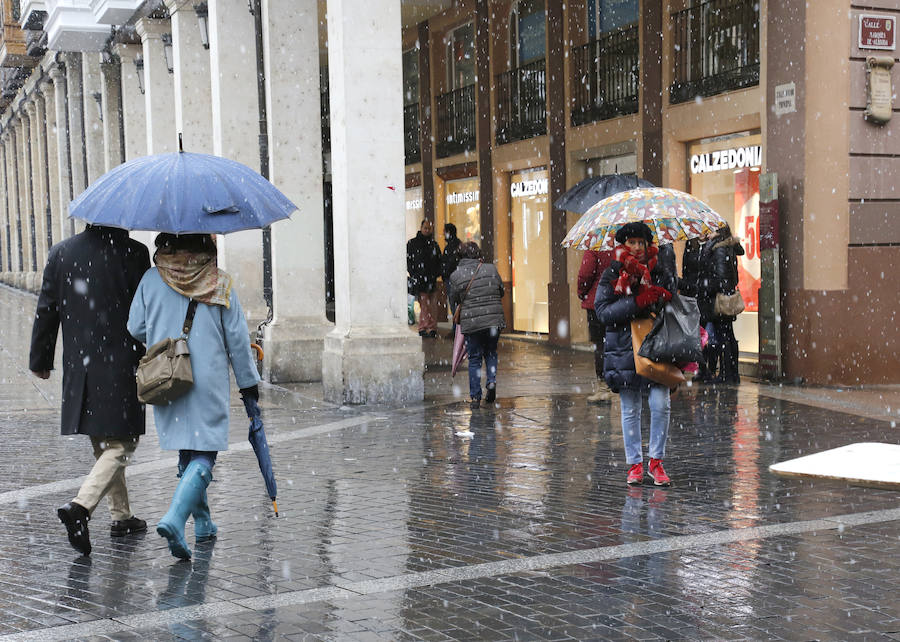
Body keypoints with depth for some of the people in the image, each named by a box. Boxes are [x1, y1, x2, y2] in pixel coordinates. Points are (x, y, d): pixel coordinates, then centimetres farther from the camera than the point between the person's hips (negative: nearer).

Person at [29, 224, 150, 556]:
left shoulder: (61, 252, 3)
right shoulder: (133, 252, -10)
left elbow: (46, 310, 7)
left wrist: (40, 359, 17)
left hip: (79, 367, 5)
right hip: (121, 366, -5)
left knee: (104, 445, 19)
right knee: (120, 445, 1)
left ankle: (121, 515, 28)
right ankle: (81, 505, -19)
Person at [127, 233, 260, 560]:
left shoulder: (152, 279, 1)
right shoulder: (219, 282, -3)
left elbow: (135, 329, 6)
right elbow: (237, 337, -1)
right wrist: (248, 382, 8)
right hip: (209, 382, -3)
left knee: (187, 453, 17)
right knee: (204, 454, -3)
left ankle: (203, 522, 25)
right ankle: (174, 518, -23)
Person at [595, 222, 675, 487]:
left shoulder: (661, 273, 7)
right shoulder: (611, 275, 1)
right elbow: (603, 311, -9)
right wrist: (637, 303, -20)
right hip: (624, 350, -1)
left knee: (660, 405, -8)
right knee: (630, 410, 6)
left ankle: (656, 461, 8)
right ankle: (635, 463, 18)